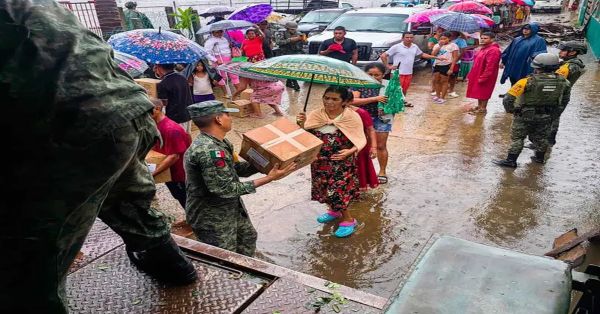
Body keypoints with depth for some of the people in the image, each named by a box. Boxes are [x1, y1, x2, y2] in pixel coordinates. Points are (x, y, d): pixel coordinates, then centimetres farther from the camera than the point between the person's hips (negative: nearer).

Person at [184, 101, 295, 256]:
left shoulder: (219, 143, -1)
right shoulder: (208, 150, -33)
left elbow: (234, 168, 9)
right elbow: (226, 189, -30)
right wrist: (268, 178, -27)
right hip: (212, 218, -10)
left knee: (248, 236, 28)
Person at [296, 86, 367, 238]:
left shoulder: (352, 117, -14)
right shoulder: (315, 114, -7)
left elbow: (361, 140, -8)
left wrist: (349, 151, -25)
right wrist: (302, 123, -28)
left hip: (341, 162, -4)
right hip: (320, 161, 5)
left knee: (338, 191, -3)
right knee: (325, 189, 18)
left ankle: (348, 220, 20)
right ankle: (334, 211, 46)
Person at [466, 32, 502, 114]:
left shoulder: (493, 50, -21)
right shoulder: (482, 48, 11)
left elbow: (490, 66, -26)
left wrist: (483, 77, -26)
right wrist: (471, 74, 16)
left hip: (485, 77, -9)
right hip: (477, 74, 9)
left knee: (484, 92, 1)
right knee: (479, 91, 18)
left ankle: (483, 108, 12)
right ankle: (479, 106, 30)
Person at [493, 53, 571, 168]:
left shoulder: (528, 81, -25)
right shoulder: (563, 82, -7)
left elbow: (508, 99, -25)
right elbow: (564, 101, 7)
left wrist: (510, 110, -7)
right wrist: (554, 114, 19)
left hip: (525, 116, -5)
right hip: (546, 117, 5)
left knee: (517, 138, 9)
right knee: (541, 137, 24)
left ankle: (511, 160, 11)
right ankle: (540, 158, 41)